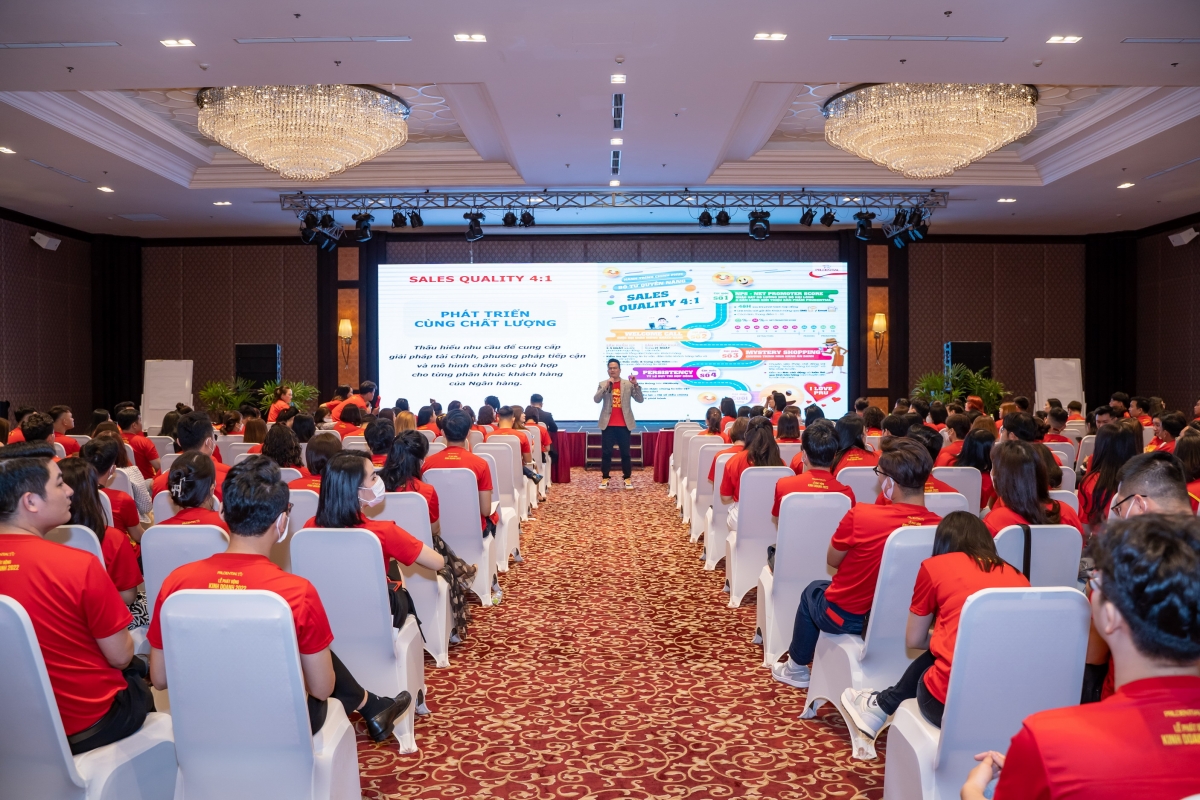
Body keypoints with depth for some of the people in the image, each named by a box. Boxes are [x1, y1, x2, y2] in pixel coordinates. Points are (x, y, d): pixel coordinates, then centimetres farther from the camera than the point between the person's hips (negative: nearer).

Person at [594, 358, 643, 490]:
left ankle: (628, 478, 10)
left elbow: (639, 399, -2)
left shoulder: (628, 384, 5)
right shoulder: (602, 384, 6)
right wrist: (606, 386, -18)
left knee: (625, 452, 3)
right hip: (608, 424, 0)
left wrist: (635, 384, -15)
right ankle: (604, 478, 7)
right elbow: (596, 400, -8)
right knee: (606, 452, 1)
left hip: (624, 424, 0)